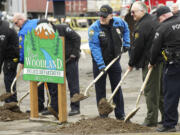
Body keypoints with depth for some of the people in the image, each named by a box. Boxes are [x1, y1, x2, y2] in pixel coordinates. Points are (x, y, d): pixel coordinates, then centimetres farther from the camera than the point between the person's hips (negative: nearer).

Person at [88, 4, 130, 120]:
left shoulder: (119, 22, -6)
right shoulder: (94, 28, -19)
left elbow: (126, 29, 19)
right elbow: (94, 47, -23)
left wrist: (126, 43, 8)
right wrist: (101, 65, -30)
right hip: (100, 62, -3)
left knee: (117, 88, 7)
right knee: (100, 89, 3)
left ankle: (120, 114, 14)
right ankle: (103, 116, 10)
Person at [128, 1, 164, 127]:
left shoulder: (142, 26, -15)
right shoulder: (154, 21, 16)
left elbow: (137, 47, -14)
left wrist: (131, 63, -3)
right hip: (160, 60, 9)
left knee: (151, 91, -4)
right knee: (160, 89, 15)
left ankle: (151, 120, -1)